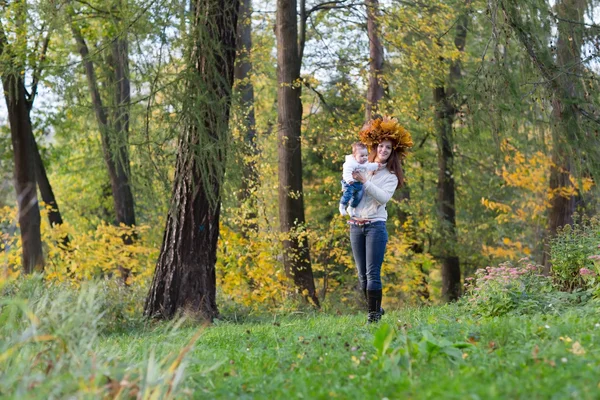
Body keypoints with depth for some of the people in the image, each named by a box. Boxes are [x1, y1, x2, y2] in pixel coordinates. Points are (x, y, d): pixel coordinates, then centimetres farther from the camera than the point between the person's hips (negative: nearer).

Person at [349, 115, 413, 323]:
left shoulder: (391, 176, 4)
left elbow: (384, 197, -13)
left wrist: (364, 181, -17)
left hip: (375, 225, -4)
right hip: (356, 225, 4)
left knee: (373, 273, -11)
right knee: (362, 274, 6)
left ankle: (374, 314, -9)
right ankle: (374, 309, 18)